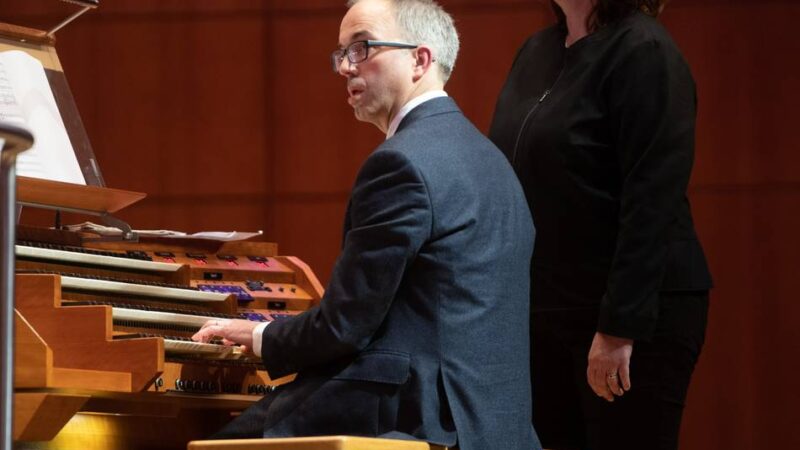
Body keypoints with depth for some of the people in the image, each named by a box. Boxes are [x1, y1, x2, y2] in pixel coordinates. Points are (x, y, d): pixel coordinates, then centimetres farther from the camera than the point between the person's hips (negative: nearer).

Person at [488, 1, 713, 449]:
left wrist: (619, 328, -22)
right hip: (544, 312, 8)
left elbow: (653, 204, -19)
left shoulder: (643, 51, -12)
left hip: (634, 312, -8)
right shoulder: (536, 51, 12)